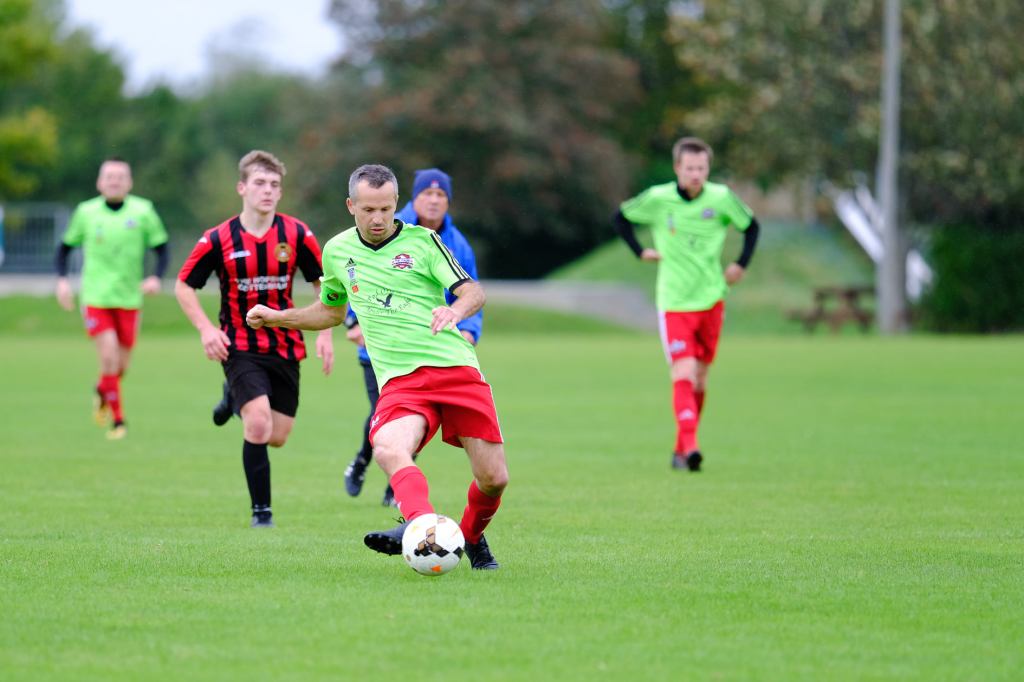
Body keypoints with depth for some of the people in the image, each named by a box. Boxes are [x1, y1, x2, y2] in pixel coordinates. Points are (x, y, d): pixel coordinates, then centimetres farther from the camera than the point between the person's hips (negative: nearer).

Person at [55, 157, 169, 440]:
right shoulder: (86, 212, 0)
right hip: (95, 297, -1)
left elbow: (162, 248, 3)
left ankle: (102, 392, 41)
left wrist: (156, 277, -15)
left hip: (129, 299, 1)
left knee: (121, 364, 7)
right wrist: (62, 281, -1)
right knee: (109, 356, -15)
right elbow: (65, 246, 13)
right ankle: (117, 420, -4)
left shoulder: (143, 212, -2)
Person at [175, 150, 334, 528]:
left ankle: (236, 398, 41)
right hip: (240, 347, -3)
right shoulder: (218, 239, -8)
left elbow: (325, 284, 8)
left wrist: (325, 334, -2)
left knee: (277, 437, 6)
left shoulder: (297, 234, -4)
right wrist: (206, 328, -11)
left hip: (285, 347, 3)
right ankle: (261, 511, -7)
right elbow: (184, 285, 3)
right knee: (259, 426, -20)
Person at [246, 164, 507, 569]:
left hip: (455, 368, -2)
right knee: (388, 449, -33)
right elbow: (331, 311, 32)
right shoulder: (337, 251, 14)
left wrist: (455, 310, -28)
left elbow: (473, 291, -5)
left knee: (494, 478, -5)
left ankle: (472, 537, 24)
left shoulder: (421, 241, 3)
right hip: (400, 381, 2)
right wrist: (277, 318, 23)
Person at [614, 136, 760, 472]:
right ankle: (689, 446, -26)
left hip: (711, 300, 2)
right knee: (683, 374, -17)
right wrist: (641, 251, 1)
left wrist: (741, 264, 5)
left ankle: (681, 449, 20)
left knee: (699, 378, 8)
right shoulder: (657, 199, -7)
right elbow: (621, 218, 11)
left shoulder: (721, 198, -4)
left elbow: (751, 226, 14)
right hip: (673, 302, -2)